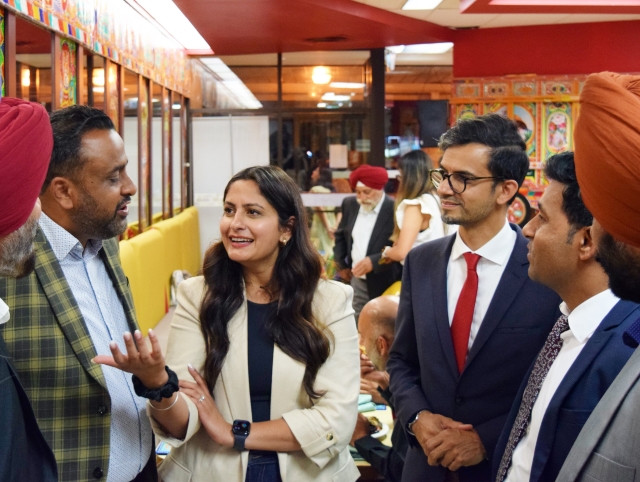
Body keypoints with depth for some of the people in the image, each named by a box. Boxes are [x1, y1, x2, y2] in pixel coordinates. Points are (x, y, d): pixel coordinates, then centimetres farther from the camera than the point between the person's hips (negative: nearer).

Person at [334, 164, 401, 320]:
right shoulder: (350, 204, 6)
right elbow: (340, 235, 20)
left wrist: (374, 261, -24)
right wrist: (341, 265, 13)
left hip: (385, 284, -5)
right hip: (357, 281, 5)